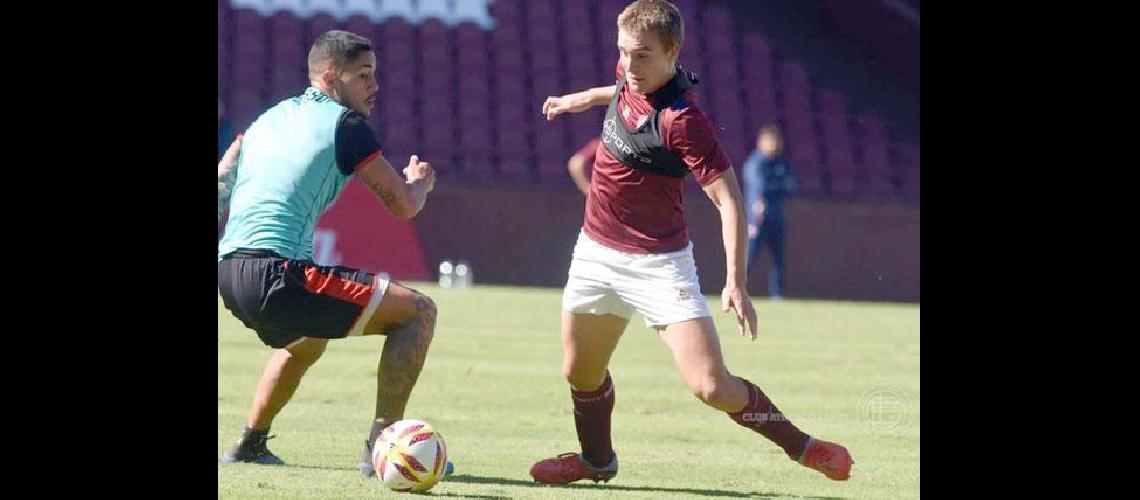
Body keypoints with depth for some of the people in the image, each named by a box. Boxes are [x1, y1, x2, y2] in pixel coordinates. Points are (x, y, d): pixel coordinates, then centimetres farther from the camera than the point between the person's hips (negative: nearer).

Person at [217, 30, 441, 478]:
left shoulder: (270, 117, 21)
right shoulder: (344, 123, -1)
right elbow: (404, 205, 1)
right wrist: (421, 181, 24)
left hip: (229, 273, 9)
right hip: (275, 273, -9)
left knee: (306, 342, 40)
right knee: (418, 312, -3)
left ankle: (250, 443, 37)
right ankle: (381, 444, -9)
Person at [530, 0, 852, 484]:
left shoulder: (681, 120, -25)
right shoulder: (631, 78, -3)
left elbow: (728, 198, -24)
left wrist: (736, 282, -29)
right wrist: (582, 98, 37)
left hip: (657, 265, -7)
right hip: (597, 252, 7)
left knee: (711, 386, -16)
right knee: (581, 374, 17)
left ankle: (800, 444, 3)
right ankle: (597, 460, 42)